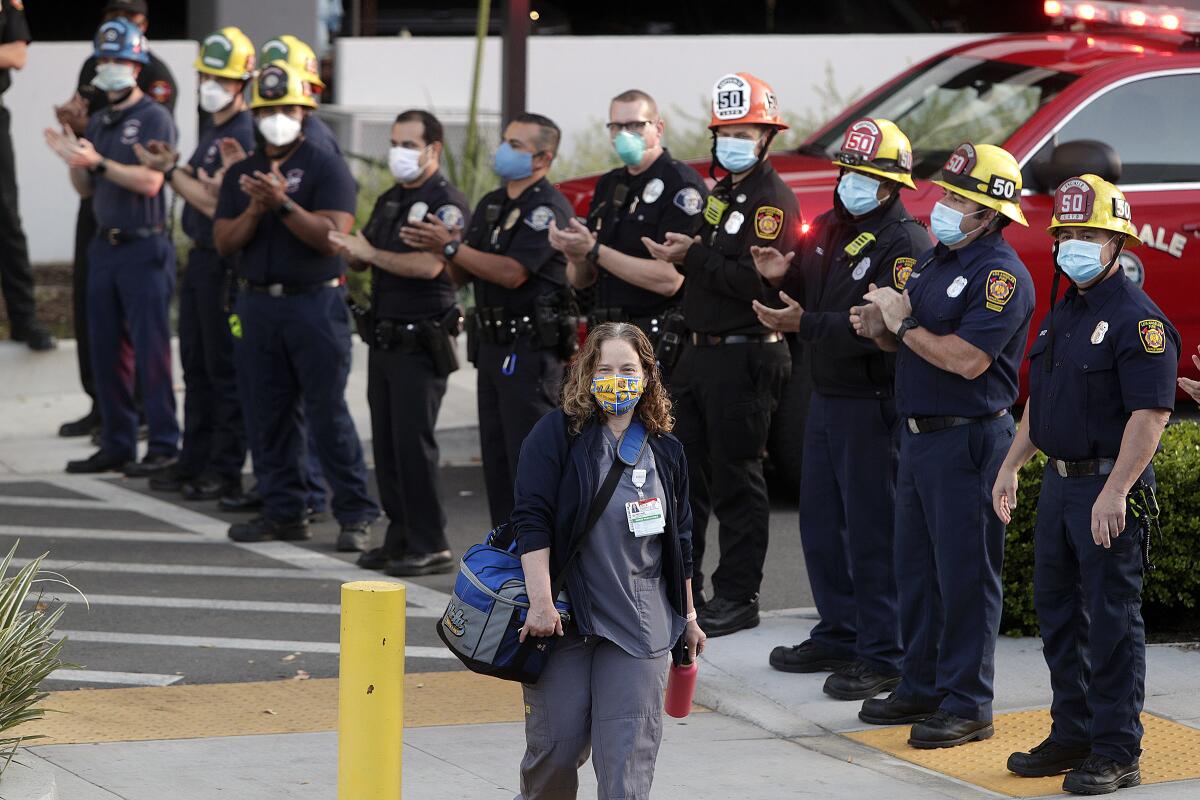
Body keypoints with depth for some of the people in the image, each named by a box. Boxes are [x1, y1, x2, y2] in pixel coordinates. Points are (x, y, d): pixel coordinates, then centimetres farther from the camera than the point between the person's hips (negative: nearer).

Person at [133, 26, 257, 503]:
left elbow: (216, 202, -21)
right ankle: (195, 460, 23)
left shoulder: (243, 135, -17)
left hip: (225, 262, -10)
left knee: (224, 370, -3)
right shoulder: (213, 129, 14)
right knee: (195, 364, 15)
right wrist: (176, 166, 4)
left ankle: (226, 472, 2)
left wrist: (170, 171, -13)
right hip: (200, 257, 10)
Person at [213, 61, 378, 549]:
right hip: (259, 303, 5)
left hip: (315, 302, -5)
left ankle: (355, 515, -3)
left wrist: (284, 203, -24)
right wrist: (256, 208, -12)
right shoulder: (240, 174, 12)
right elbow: (224, 242, 5)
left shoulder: (326, 168, -3)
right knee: (270, 412, 7)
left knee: (328, 411, -7)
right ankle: (283, 511, 15)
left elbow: (331, 236, -14)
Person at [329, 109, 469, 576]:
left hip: (420, 342, -8)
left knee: (414, 442, -10)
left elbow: (429, 265, -25)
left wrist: (370, 253, -18)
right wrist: (352, 251, -4)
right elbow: (360, 260, 19)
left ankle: (430, 547, -6)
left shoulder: (446, 204, -11)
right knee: (387, 444, 9)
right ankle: (400, 539, 15)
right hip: (385, 339, 9)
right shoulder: (389, 201, 17)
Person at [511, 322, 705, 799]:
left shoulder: (665, 451, 10)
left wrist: (687, 616, 20)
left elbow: (680, 541, 19)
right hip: (565, 613, -3)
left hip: (638, 622, 3)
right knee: (558, 741, -1)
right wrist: (540, 601, -19)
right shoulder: (557, 433, -4)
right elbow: (532, 520, -10)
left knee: (629, 749, -7)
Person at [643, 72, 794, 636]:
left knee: (736, 481, -3)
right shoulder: (719, 193, 16)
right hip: (700, 351, 9)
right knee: (686, 472, 13)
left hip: (744, 357, -9)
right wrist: (681, 255, -4)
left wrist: (694, 258, -18)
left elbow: (757, 280, -23)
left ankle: (737, 597, 4)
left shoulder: (774, 200, -13)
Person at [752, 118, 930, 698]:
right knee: (820, 521, 15)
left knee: (872, 530, -5)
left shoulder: (905, 243, -15)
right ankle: (838, 635, 27)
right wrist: (783, 279, 1)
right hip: (824, 396, 9)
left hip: (872, 404, -9)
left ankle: (883, 655, 1)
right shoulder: (828, 230, 13)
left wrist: (805, 324, -28)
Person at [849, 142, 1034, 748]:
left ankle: (967, 705, 1)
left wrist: (904, 324, -13)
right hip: (920, 434, 9)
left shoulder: (1002, 275, -15)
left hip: (968, 440, -9)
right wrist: (878, 328, -1)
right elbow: (907, 340, 21)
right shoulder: (933, 260, 14)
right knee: (915, 567, 14)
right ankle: (921, 687, 24)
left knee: (965, 573, -4)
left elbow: (967, 359, -25)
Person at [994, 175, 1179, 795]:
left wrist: (1115, 492, -26)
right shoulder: (1061, 314, 14)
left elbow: (1151, 413, -21)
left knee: (1112, 621, -5)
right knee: (1058, 612, 14)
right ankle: (1072, 736, 25)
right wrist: (1012, 465, 18)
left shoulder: (1137, 319, -14)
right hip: (1059, 482, 9)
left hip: (1110, 488, -9)